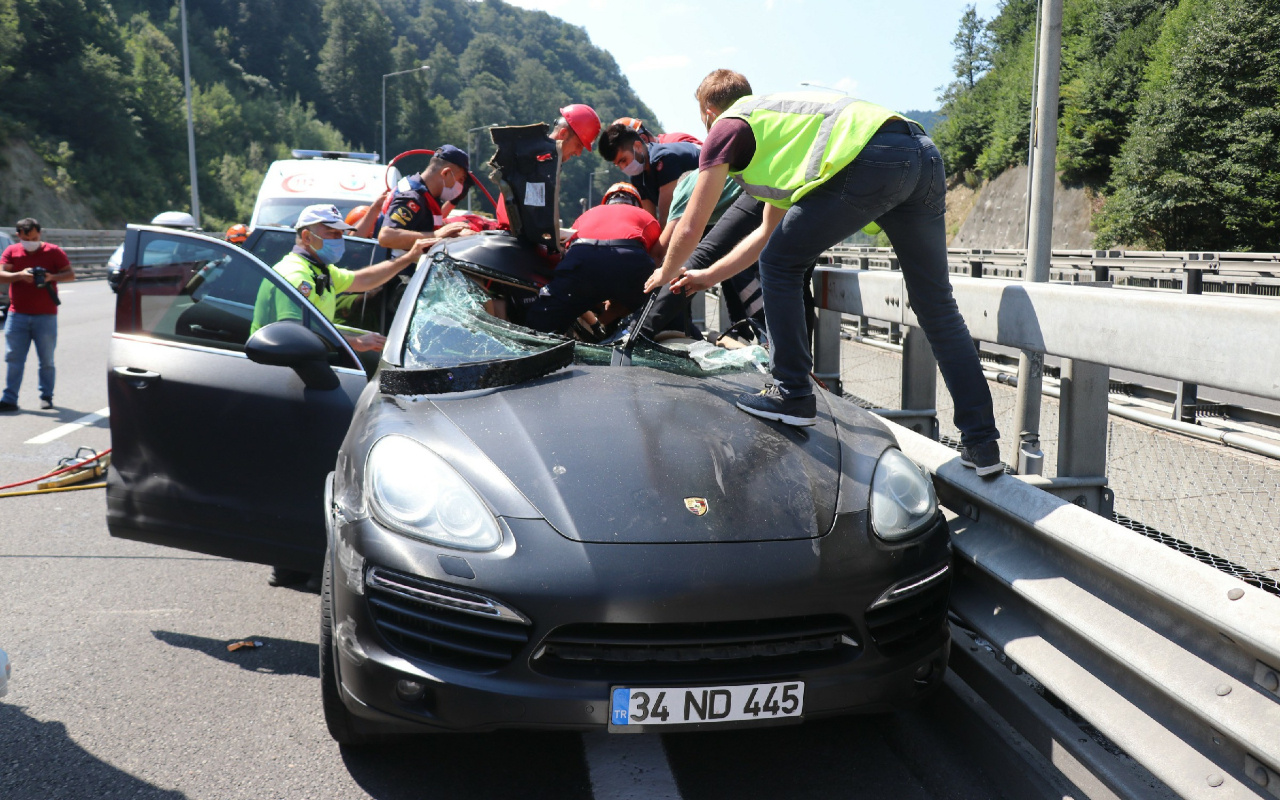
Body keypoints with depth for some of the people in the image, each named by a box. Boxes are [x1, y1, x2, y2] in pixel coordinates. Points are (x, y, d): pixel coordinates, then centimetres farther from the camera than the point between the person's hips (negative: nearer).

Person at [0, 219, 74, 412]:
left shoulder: (54, 252, 3)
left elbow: (71, 274, 0)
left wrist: (52, 277, -19)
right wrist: (19, 275, -20)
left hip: (46, 316, -1)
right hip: (17, 315, 1)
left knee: (46, 360, 6)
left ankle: (46, 396, 18)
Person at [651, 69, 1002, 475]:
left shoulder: (728, 127, 16)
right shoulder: (778, 116, 39)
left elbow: (690, 229, 16)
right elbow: (769, 231, 46)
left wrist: (666, 273, 36)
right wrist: (709, 276, 52)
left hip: (874, 160, -8)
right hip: (926, 154, 9)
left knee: (779, 263, 8)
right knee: (936, 305, 12)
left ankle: (792, 394, 12)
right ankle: (981, 442, 14)